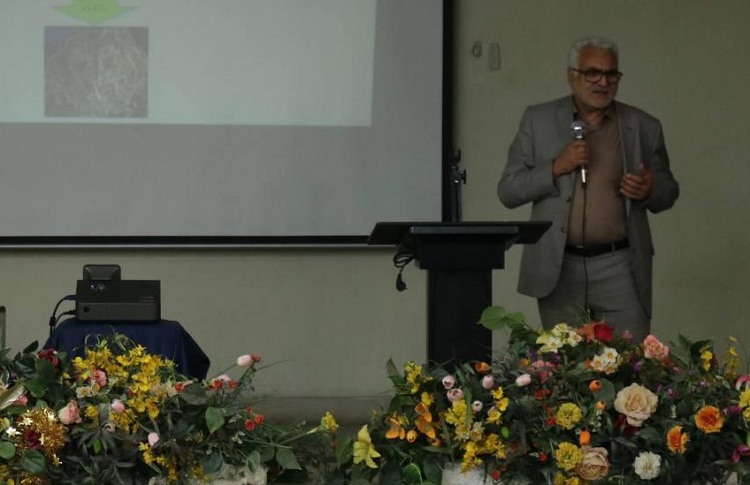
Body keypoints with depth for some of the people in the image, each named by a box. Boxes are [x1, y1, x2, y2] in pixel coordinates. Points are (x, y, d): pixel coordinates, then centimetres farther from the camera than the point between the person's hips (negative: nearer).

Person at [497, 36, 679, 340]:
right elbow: (507, 191, 3)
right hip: (558, 268, 0)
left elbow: (668, 192, 16)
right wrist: (556, 167, -12)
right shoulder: (538, 121, 6)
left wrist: (649, 191, -8)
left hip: (619, 268, 0)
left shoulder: (644, 127, 8)